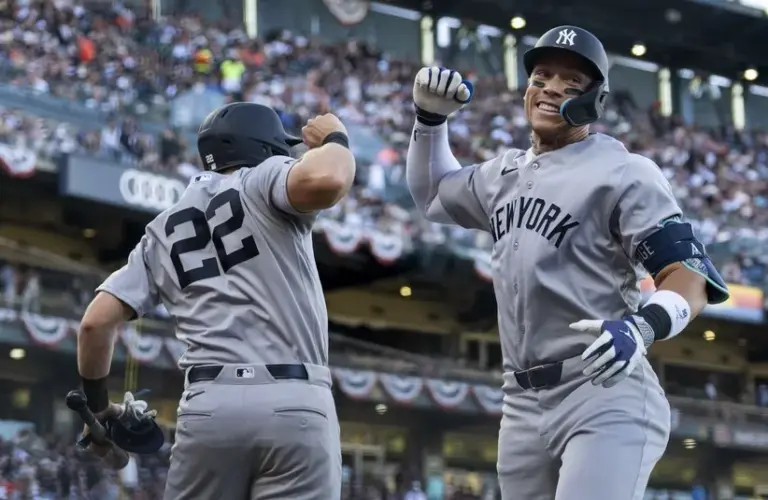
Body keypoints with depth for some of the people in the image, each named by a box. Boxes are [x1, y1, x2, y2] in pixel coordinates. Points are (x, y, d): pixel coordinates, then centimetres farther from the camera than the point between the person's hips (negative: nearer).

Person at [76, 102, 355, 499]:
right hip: (295, 406, -4)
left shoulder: (163, 230, 23)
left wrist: (97, 406, 29)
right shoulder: (265, 179, 9)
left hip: (208, 406, 4)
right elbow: (324, 181, -15)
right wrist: (335, 140, 8)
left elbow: (96, 322, 15)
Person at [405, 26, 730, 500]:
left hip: (605, 395, -8)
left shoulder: (623, 172, -5)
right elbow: (432, 194, 37)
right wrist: (430, 117, 20)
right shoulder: (506, 173, 18)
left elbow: (690, 276, -12)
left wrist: (642, 327, -33)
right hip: (522, 404, 8)